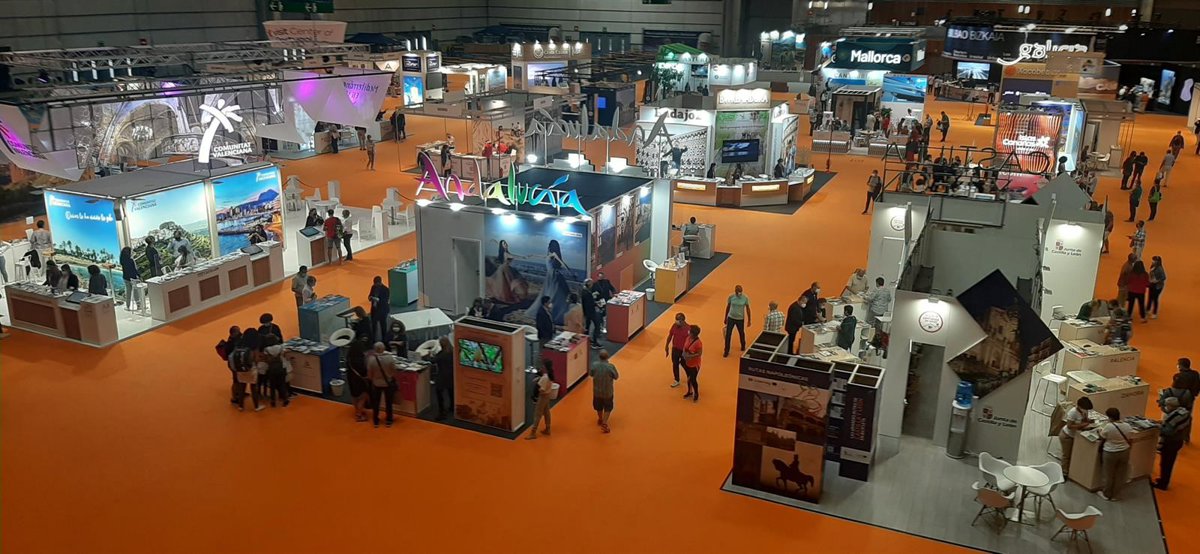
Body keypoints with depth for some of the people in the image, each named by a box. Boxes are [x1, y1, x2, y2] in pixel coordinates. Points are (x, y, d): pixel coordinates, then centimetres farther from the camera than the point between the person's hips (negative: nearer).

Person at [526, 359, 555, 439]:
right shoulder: (550, 375, -1)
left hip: (542, 396, -9)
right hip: (547, 395, 9)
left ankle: (533, 433, 4)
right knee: (546, 412, 20)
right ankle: (547, 430, 31)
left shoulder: (545, 377, -30)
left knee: (538, 414, -2)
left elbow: (541, 390, -30)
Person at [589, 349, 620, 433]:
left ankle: (600, 419, 46)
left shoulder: (594, 365, -19)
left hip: (597, 391, 3)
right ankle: (604, 424, 10)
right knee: (608, 408, 18)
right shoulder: (611, 366, -26)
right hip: (607, 392, -2)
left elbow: (590, 374, -1)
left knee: (598, 407, 26)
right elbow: (616, 377, -11)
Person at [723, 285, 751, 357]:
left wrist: (749, 320, 1)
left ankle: (743, 346, 48)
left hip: (740, 319, 0)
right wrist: (725, 318, 9)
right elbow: (728, 307, 3)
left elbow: (748, 309, -3)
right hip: (731, 318, 0)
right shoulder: (731, 297, -11)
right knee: (728, 335, -1)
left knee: (741, 333, 20)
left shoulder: (745, 298, -14)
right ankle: (726, 351, 12)